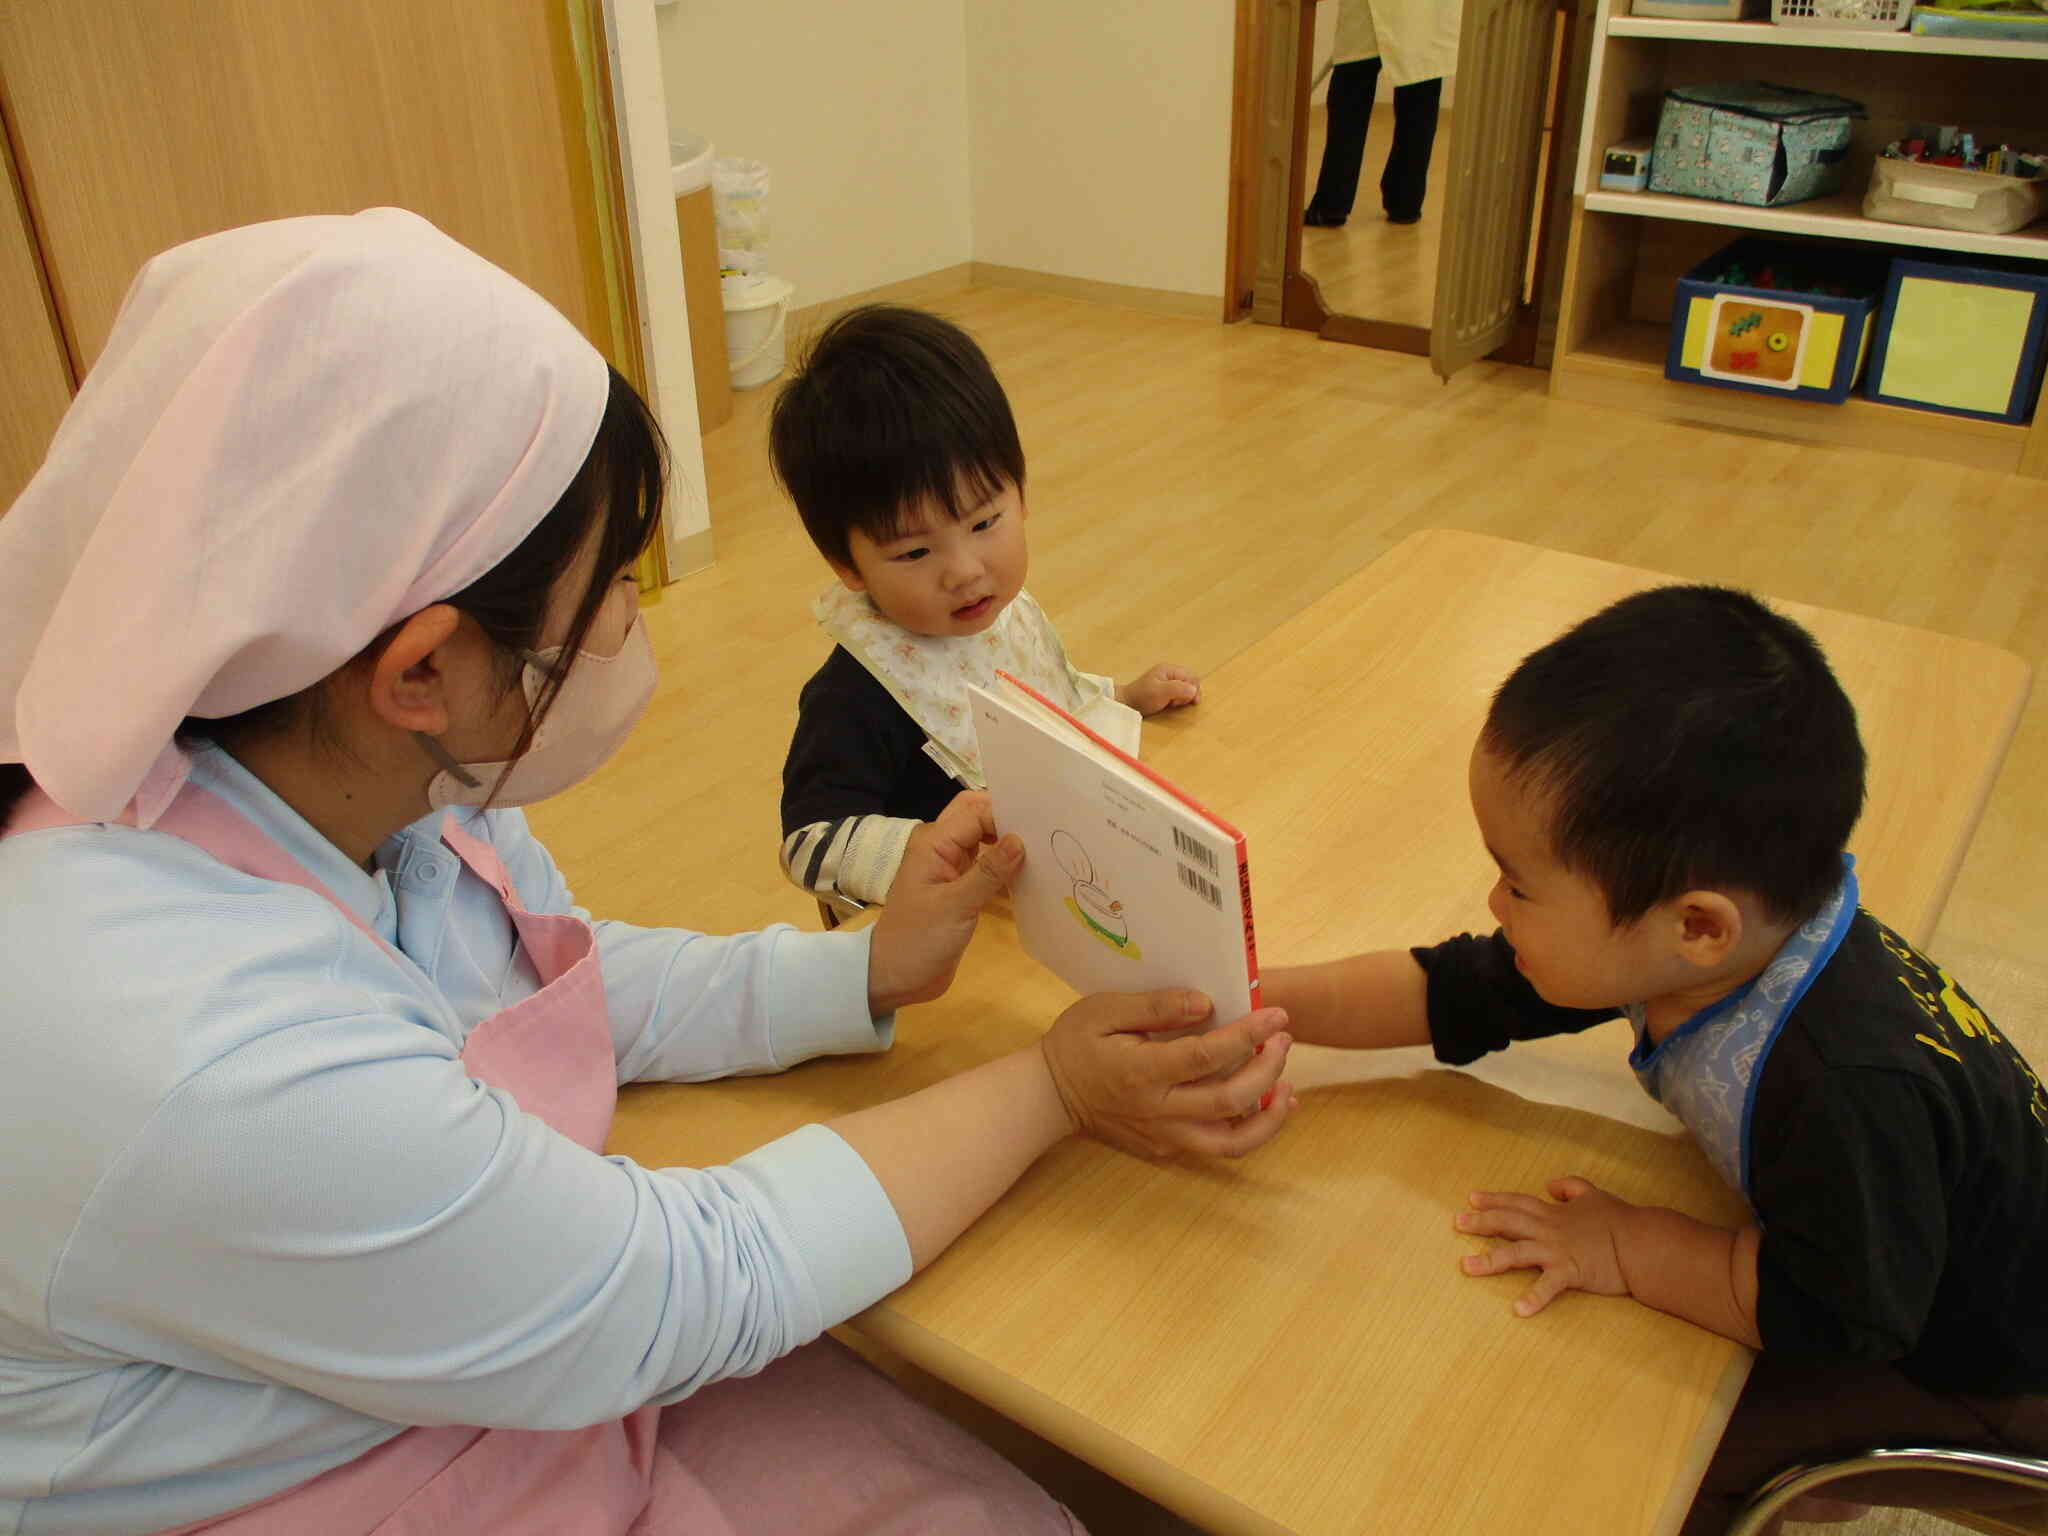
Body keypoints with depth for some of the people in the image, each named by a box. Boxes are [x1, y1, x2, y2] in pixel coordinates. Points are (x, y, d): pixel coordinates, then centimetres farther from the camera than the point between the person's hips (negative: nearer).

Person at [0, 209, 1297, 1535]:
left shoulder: (368, 783, -11)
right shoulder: (212, 1077, -36)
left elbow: (590, 982, 6)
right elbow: (687, 1287, -25)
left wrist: (867, 975, -6)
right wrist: (1051, 1090, -17)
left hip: (543, 1373, 6)